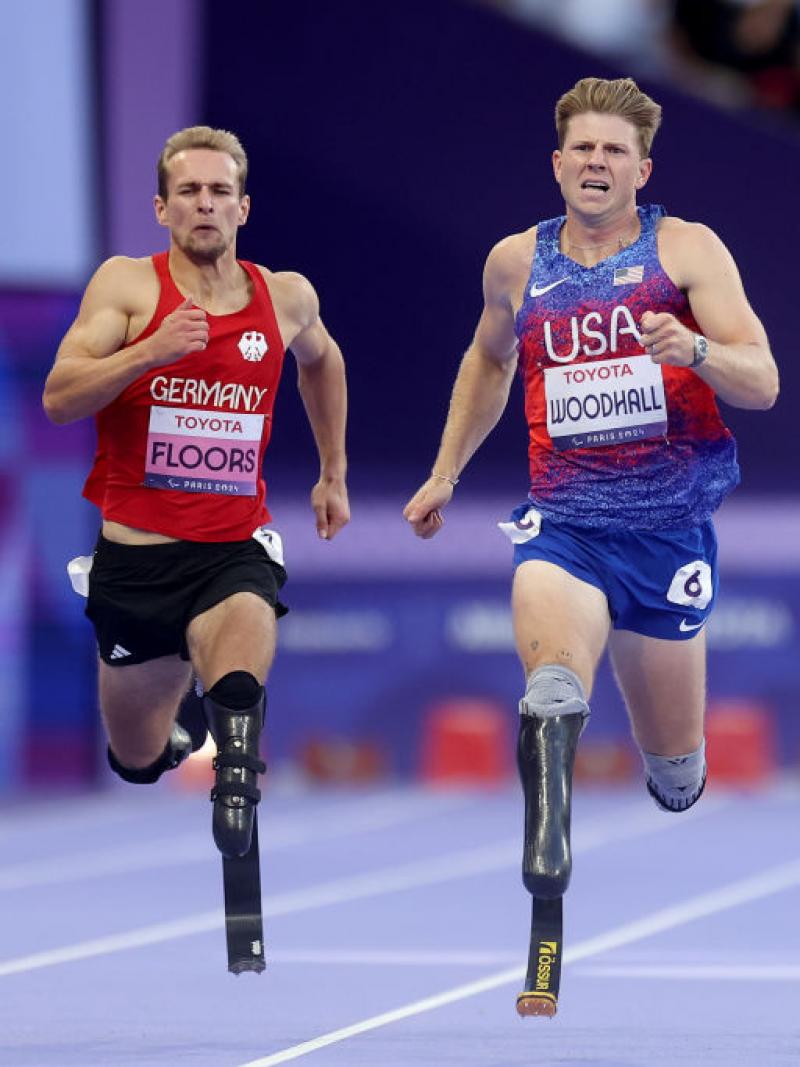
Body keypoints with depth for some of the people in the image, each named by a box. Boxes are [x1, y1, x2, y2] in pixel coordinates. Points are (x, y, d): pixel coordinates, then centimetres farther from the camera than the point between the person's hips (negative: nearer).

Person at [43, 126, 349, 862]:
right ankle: (174, 725, 49)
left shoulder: (286, 297, 4)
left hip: (235, 549, 0)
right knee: (138, 761, 15)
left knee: (246, 630, -39)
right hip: (136, 550, 0)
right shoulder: (128, 285, -5)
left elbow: (322, 361, 29)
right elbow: (59, 400, -16)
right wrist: (151, 350, -28)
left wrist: (334, 473, 31)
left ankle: (237, 772, -19)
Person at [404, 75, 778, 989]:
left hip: (669, 525, -1)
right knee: (552, 681, -32)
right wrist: (445, 473, 29)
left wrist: (696, 350, -28)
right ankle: (546, 836, -30)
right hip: (562, 518, 1)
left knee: (675, 773, 9)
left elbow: (762, 384, -8)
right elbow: (489, 359, 30)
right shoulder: (516, 262, 8)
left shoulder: (687, 249, -1)